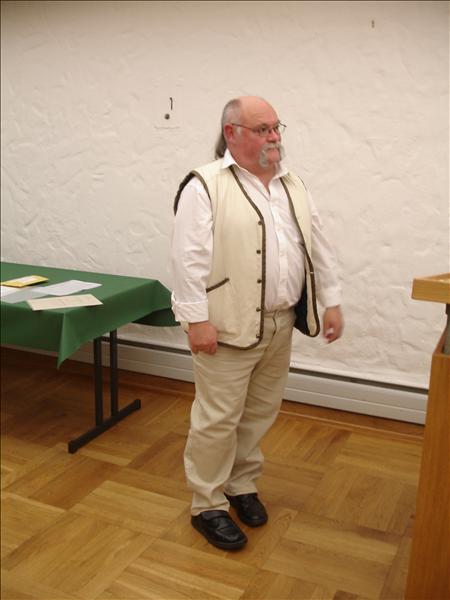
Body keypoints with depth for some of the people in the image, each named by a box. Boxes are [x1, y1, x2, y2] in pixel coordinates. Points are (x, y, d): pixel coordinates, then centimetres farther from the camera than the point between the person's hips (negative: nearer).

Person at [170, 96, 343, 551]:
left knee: (260, 412, 16)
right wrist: (196, 319, -19)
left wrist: (331, 300, 9)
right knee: (218, 418, 2)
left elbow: (318, 246, 13)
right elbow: (189, 257, -16)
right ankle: (207, 506, 17)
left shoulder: (292, 185, 10)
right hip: (229, 325, -6)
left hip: (279, 324, 7)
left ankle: (241, 484, 34)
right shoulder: (205, 186, -10)